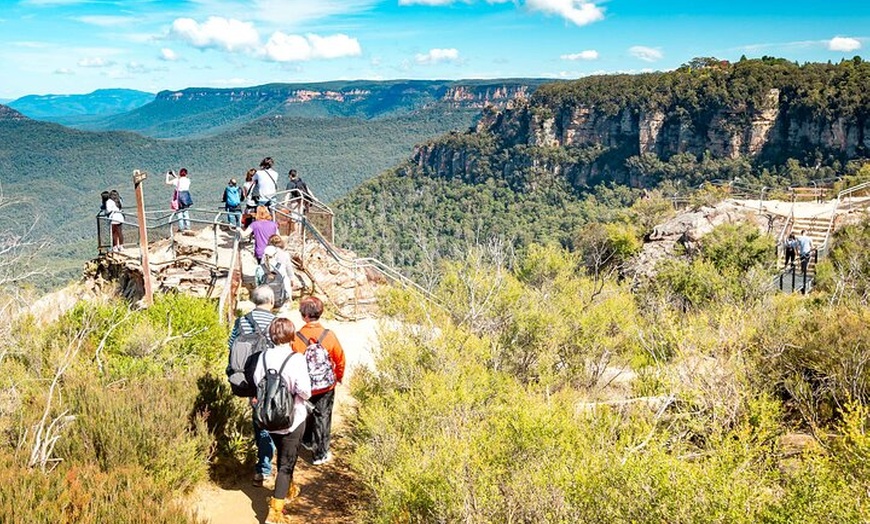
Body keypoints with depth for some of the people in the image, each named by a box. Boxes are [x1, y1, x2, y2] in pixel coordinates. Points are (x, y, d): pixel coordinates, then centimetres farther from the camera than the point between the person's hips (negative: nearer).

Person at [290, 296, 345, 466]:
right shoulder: (329, 336, -18)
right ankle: (321, 453, 20)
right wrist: (339, 376, 15)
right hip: (326, 386, 0)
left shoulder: (296, 338, -21)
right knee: (322, 417, 14)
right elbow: (340, 359, -5)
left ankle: (308, 441, 45)